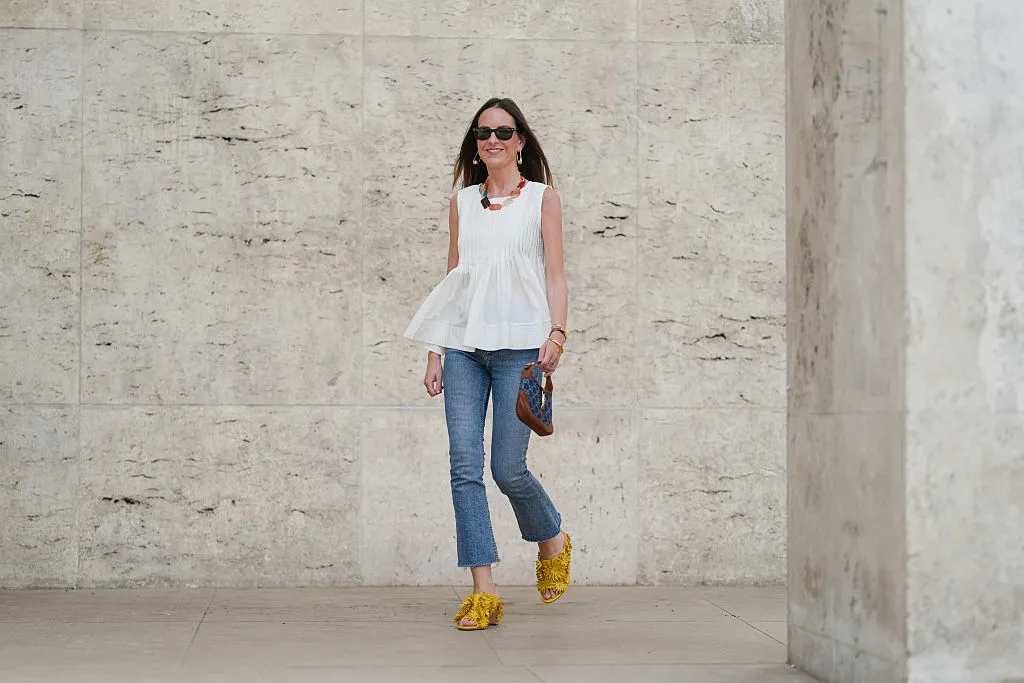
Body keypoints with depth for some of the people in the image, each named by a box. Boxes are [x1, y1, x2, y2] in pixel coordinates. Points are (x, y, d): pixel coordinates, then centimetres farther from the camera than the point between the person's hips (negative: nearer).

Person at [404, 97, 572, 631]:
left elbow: (555, 275, 3)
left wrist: (557, 334, -13)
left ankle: (552, 541, 25)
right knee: (465, 466, -7)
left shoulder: (542, 198, 7)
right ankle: (484, 592, -4)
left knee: (507, 468, -7)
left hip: (520, 343, -3)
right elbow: (452, 277, 16)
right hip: (464, 345, 3)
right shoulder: (462, 201, 15)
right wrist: (435, 352, 10)